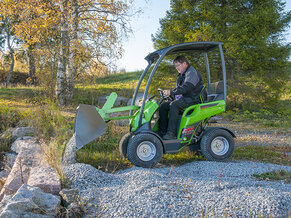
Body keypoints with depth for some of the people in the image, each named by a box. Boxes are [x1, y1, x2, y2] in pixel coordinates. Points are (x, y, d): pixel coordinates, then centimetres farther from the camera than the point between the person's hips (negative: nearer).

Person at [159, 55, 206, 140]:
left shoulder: (192, 72, -11)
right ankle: (162, 131, -5)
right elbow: (178, 88, 24)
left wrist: (171, 92, -25)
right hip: (183, 98, 10)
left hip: (193, 99, -10)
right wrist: (168, 93, 6)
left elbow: (186, 88, -24)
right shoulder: (181, 75, 21)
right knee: (163, 106, -4)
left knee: (174, 105, -33)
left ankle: (171, 133, -33)